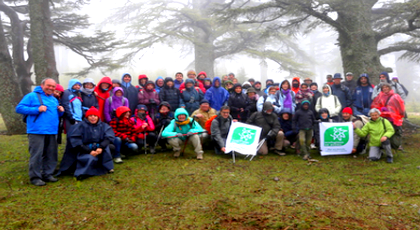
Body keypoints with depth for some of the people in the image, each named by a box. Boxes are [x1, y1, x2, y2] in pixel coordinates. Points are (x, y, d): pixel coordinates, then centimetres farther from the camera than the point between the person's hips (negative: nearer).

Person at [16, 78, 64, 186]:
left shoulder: (54, 99, 22)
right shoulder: (32, 96, 0)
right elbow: (19, 108, -7)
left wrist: (61, 111, 7)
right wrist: (37, 110, -17)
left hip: (52, 132, 7)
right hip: (37, 131, -7)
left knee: (51, 154, 9)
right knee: (36, 154, -6)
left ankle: (47, 174, 21)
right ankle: (35, 177, 3)